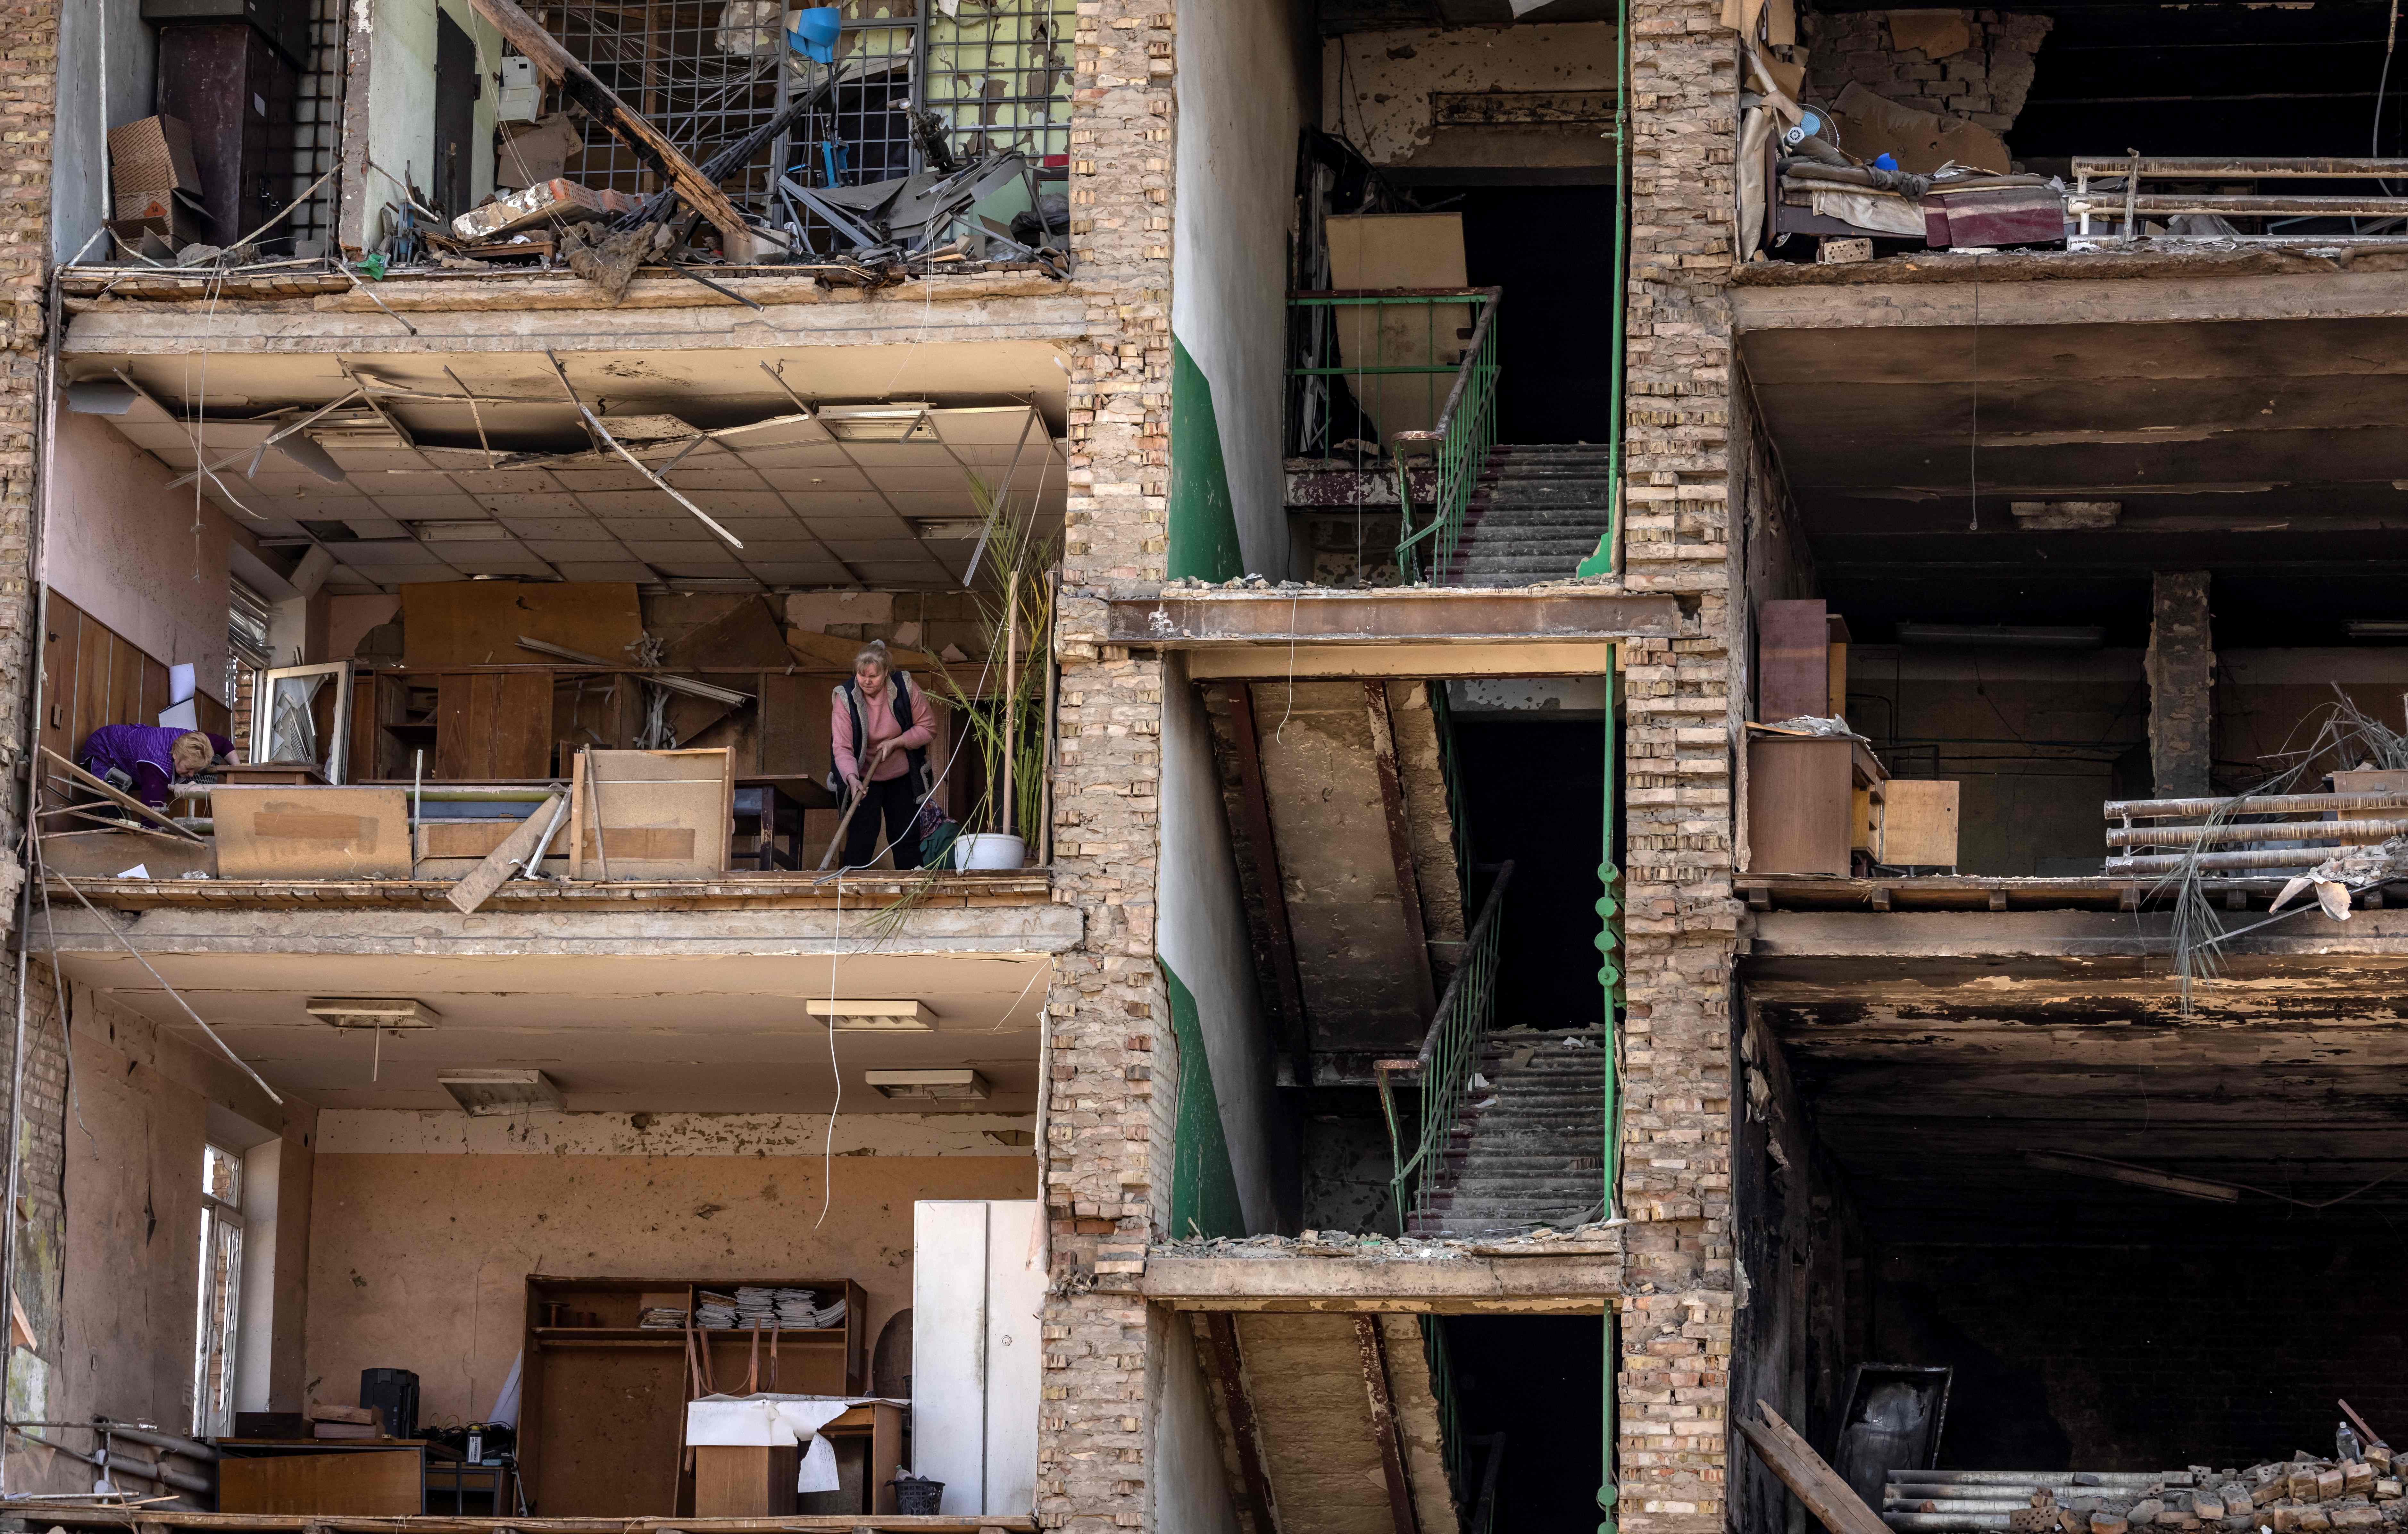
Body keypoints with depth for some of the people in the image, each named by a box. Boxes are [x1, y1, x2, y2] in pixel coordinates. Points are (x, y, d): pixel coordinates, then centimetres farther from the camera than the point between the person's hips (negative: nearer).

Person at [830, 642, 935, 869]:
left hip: (902, 777, 2)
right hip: (864, 779, -2)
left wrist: (895, 743, -19)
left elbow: (928, 728, -6)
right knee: (861, 837, -12)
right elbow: (842, 748, -24)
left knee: (907, 838, 6)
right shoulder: (845, 698, -19)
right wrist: (852, 779, -41)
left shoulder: (905, 688, -15)